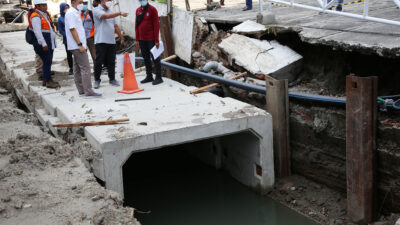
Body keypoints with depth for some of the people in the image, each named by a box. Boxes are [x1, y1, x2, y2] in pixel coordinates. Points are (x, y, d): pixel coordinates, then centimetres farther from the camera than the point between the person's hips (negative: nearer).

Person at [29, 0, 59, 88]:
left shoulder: (45, 14, 18)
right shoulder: (36, 17, -12)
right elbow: (37, 32, -20)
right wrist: (44, 44, -26)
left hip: (49, 43, 9)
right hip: (42, 43, -9)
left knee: (48, 62, 12)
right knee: (47, 62, -8)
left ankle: (45, 79, 21)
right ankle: (48, 81, -3)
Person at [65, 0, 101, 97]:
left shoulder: (76, 13, 20)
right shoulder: (71, 13, -11)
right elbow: (72, 29, -18)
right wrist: (80, 44, -22)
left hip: (78, 46, 10)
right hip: (77, 46, -10)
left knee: (78, 69, 11)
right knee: (85, 68, -13)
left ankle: (81, 90, 15)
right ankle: (88, 91, -14)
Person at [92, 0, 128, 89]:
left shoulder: (110, 11, 16)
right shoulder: (97, 10, -5)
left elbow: (116, 26, 19)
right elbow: (106, 16, -24)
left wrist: (121, 38, 16)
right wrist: (120, 13, -27)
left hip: (111, 41, 6)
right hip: (100, 41, -6)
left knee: (111, 61, 7)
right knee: (99, 61, -1)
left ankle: (112, 79, 16)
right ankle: (97, 80, 9)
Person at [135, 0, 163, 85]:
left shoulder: (152, 9, -7)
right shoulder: (138, 10, 11)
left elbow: (156, 25, -11)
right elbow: (136, 25, 15)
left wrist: (156, 40, -14)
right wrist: (137, 39, 10)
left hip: (151, 39, -6)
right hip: (142, 39, 6)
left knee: (155, 57, -2)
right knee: (146, 58, 12)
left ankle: (158, 77, 2)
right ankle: (149, 76, 22)